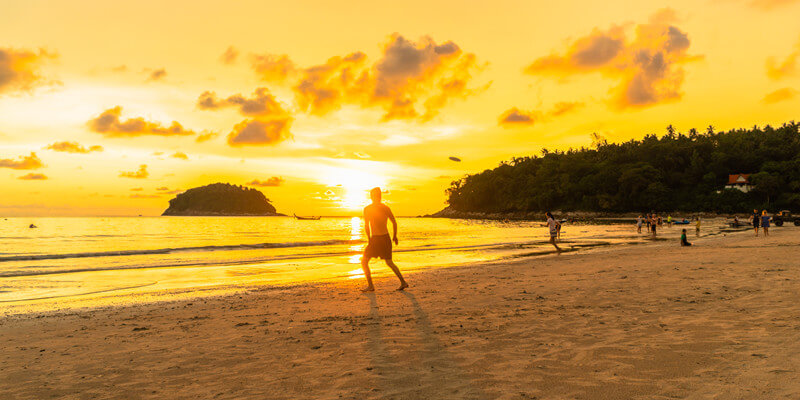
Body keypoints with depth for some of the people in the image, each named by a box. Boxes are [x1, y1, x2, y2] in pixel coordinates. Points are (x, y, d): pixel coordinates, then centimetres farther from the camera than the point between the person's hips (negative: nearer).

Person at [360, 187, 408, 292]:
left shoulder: (367, 209, -7)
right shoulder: (386, 208, 5)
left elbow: (366, 225, -13)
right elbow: (394, 222, 6)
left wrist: (369, 238, -3)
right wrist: (394, 236, 18)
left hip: (375, 239, -5)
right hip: (386, 238, 5)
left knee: (364, 262, 7)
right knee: (389, 262, 20)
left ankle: (370, 286, 0)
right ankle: (403, 282, 15)